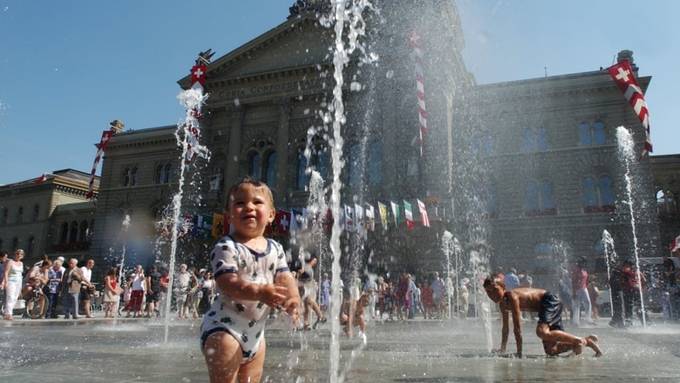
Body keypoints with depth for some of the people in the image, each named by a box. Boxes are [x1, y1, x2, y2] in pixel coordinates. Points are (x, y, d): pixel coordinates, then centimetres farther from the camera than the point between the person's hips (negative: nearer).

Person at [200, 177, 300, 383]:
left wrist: (293, 299, -23)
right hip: (224, 327, -7)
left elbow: (285, 277, -1)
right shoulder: (226, 247, -16)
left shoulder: (275, 248, 5)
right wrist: (259, 292, -42)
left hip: (256, 329, 7)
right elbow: (228, 283, -26)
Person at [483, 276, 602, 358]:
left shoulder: (511, 297, -25)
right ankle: (587, 341, 16)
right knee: (550, 350, 3)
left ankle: (577, 340, -16)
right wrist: (502, 350, 10)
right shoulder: (502, 304, 2)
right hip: (544, 307, 9)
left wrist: (519, 352, -24)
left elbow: (517, 327, -26)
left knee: (541, 332, -35)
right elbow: (505, 328, 11)